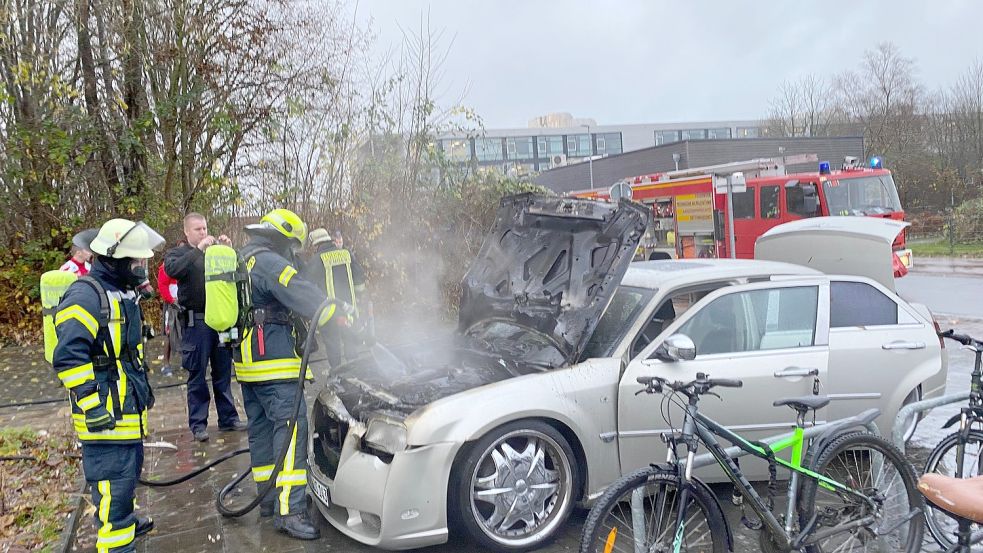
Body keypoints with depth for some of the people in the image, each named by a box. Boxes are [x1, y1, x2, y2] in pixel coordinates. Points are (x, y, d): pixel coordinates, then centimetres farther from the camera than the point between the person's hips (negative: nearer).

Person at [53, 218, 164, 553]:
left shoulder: (123, 293, 13)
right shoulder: (85, 296, -19)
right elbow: (68, 358, -24)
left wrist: (143, 386, 27)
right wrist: (91, 404, -24)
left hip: (129, 407, 10)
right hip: (105, 414, -10)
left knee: (129, 470, 24)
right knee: (114, 481, -7)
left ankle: (125, 521, 43)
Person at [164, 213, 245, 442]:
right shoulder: (177, 253, 4)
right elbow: (172, 269, -18)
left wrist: (229, 250, -9)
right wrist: (198, 249, -23)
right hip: (195, 322, -3)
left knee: (223, 372, 11)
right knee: (197, 375, 3)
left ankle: (228, 418, 20)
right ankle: (198, 423, 11)